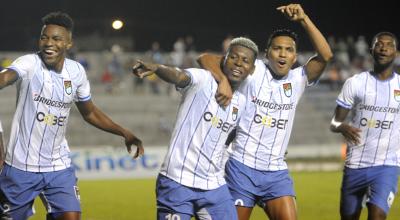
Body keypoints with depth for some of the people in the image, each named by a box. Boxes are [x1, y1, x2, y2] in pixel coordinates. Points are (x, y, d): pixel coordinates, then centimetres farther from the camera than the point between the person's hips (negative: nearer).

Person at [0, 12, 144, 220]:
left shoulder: (76, 71, 2)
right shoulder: (29, 64, -13)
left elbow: (90, 113, 17)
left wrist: (124, 133, 10)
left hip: (59, 166, 3)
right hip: (21, 165, -3)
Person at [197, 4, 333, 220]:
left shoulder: (297, 79, 5)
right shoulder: (253, 70, -3)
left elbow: (325, 56, -11)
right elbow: (206, 58, -8)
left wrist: (304, 19, -17)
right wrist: (223, 80, -27)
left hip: (276, 172, 3)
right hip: (242, 168, -3)